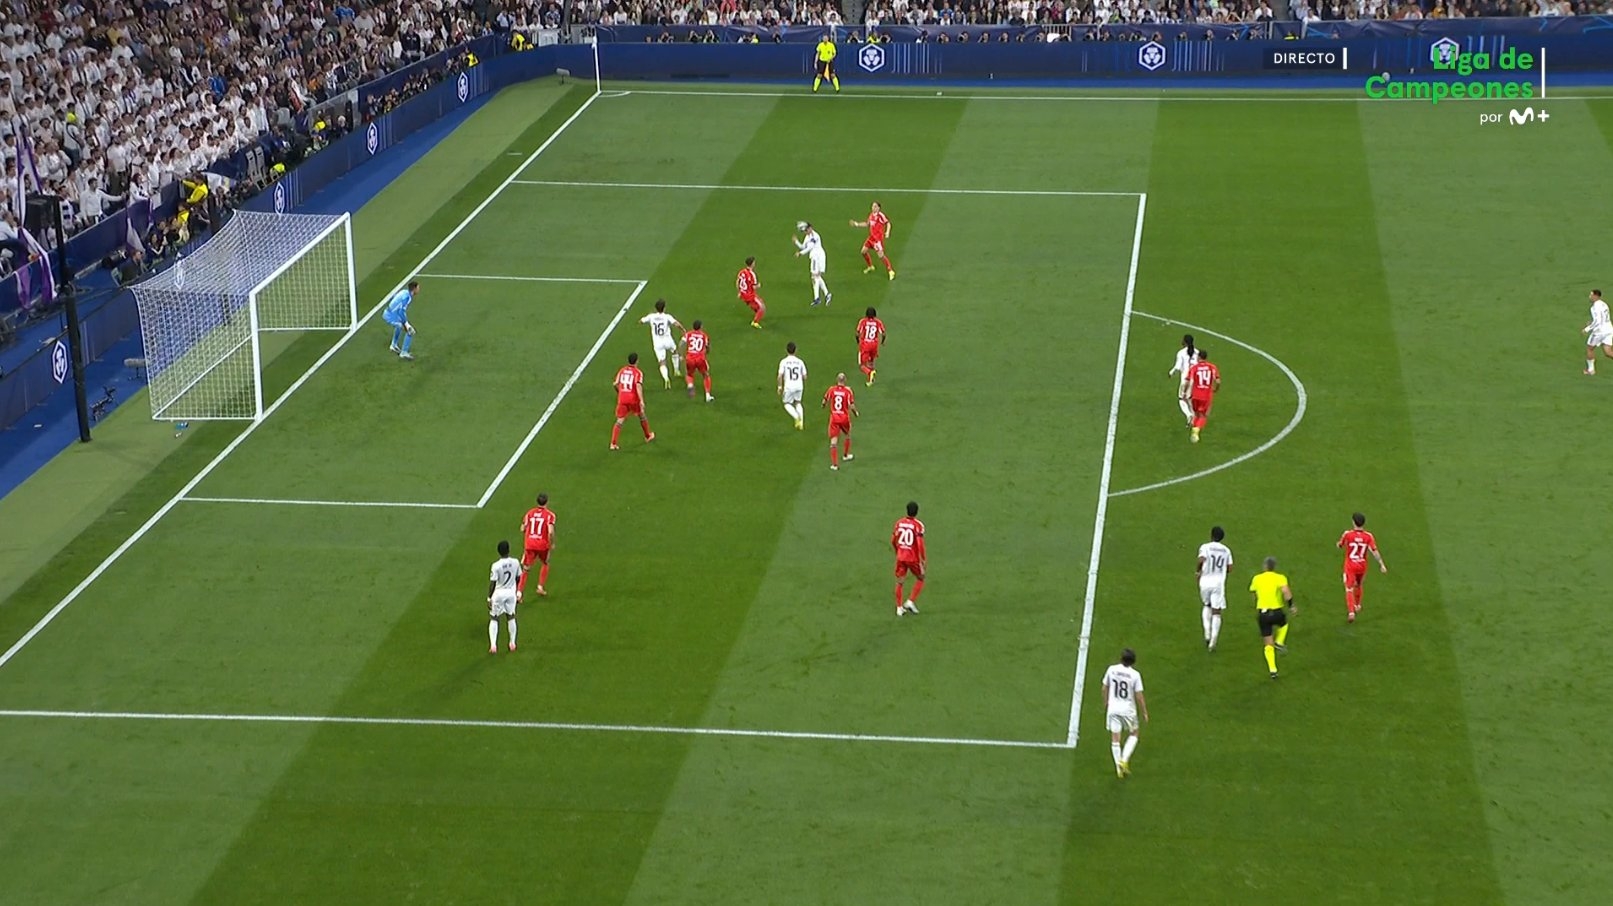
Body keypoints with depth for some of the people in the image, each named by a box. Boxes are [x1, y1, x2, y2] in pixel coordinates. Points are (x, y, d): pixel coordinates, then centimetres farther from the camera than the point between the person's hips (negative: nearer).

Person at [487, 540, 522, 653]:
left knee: (493, 619, 10)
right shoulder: (515, 562, -9)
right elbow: (518, 579, 3)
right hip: (511, 592, 3)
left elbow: (492, 583, -17)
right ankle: (512, 643, 27)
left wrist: (489, 598, -7)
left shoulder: (496, 565, -21)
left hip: (498, 593, -3)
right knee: (511, 617, 20)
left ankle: (493, 645, 0)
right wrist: (518, 592, 17)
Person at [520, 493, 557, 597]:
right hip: (543, 545, -2)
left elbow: (523, 529, 6)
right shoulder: (549, 515, -7)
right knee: (545, 564, 26)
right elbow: (551, 532, -18)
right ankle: (540, 587, 24)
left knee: (525, 569, 4)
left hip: (530, 545, 2)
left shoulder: (530, 513, 4)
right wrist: (552, 544, -3)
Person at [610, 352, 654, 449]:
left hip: (622, 398, 3)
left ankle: (613, 443, -8)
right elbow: (638, 386, -19)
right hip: (633, 398, -3)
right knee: (641, 416, 23)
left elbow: (615, 384, 6)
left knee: (619, 421, 2)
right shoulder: (638, 373, -5)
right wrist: (641, 401, -23)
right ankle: (648, 436, 40)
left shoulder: (622, 370, 8)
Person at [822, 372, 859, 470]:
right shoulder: (848, 391, -9)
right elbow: (852, 406, -12)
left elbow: (824, 402, 5)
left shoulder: (831, 390, -5)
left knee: (833, 442, -1)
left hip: (834, 418, 0)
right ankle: (845, 455, 45)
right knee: (847, 436, 29)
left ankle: (834, 464, -8)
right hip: (845, 418, 0)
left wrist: (822, 406, 28)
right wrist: (856, 413, 9)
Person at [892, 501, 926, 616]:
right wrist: (922, 560, -9)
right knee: (920, 579, 17)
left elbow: (893, 541, 9)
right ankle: (910, 602, 7)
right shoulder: (918, 525, -13)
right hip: (913, 558, -4)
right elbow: (920, 544, -18)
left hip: (900, 557, 4)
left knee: (899, 582, 12)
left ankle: (899, 608, 14)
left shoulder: (899, 522, 1)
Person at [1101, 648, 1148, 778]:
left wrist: (1105, 703, 23)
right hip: (1128, 709, -2)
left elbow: (1105, 688, 6)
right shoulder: (1135, 675, -16)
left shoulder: (1111, 670, -5)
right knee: (1133, 734, 20)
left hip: (1113, 708, 2)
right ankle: (1124, 760, 4)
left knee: (1115, 739, 9)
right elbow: (1139, 696, -12)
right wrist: (1144, 712, 0)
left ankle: (1119, 768, 10)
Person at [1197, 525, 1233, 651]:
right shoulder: (1226, 550, 8)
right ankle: (1213, 642, -5)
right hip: (1219, 583, 1)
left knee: (1207, 606, 24)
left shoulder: (1205, 547, -2)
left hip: (1205, 581, -1)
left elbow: (1201, 559, -21)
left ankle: (1207, 634, 11)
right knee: (1216, 612, 3)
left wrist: (1198, 571, -3)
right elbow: (1230, 568, 6)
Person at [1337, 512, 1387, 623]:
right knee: (1358, 585, 28)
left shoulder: (1347, 534, -14)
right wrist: (1381, 564, -8)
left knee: (1349, 589, -3)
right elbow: (1374, 551, -13)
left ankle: (1351, 612, -19)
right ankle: (1357, 605, 46)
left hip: (1350, 566, -3)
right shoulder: (1368, 536, -10)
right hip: (1362, 566, 3)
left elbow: (1339, 546, 0)